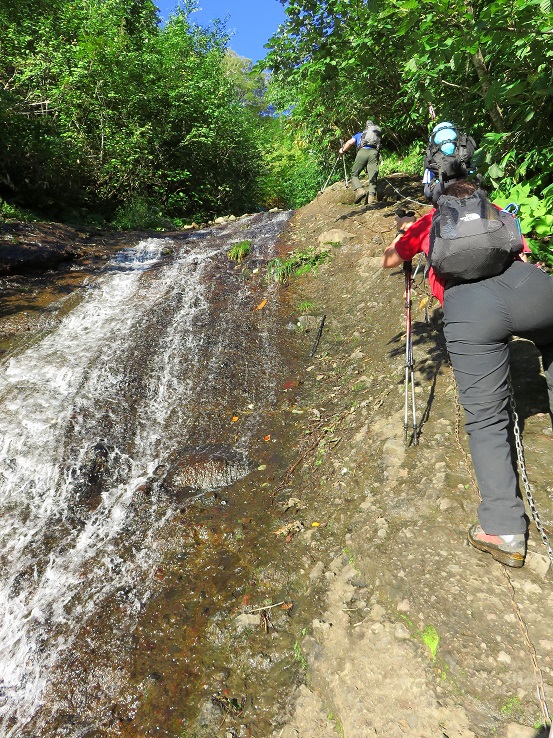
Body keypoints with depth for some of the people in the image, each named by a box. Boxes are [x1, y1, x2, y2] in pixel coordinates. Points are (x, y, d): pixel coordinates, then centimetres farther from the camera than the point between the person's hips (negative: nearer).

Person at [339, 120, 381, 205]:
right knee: (373, 177, -3)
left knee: (354, 174, 5)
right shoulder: (377, 135, 36)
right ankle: (371, 196, -22)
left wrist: (342, 150, 30)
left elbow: (349, 142, 16)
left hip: (363, 151, -2)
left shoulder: (359, 134, 28)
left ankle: (359, 190, -19)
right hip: (374, 152, 2)